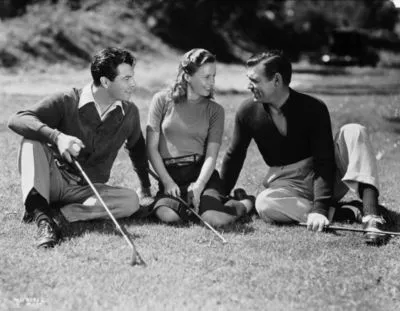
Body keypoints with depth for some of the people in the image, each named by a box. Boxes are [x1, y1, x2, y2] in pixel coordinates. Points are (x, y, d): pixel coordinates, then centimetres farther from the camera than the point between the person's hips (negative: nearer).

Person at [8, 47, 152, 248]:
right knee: (32, 140, -30)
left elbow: (137, 147, 24)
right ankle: (42, 218, -44)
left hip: (89, 190, 3)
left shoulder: (130, 113, 3)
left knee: (131, 201, -27)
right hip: (53, 180, -2)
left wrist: (146, 186, 27)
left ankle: (54, 212, -29)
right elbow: (17, 120, -22)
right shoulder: (67, 101, -10)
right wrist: (57, 136, -38)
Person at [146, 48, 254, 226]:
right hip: (170, 174, 0)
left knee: (214, 219, -29)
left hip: (202, 172, 0)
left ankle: (244, 203, 6)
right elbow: (151, 147, 2)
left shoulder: (215, 110, 7)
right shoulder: (162, 100, 3)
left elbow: (211, 155, -1)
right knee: (166, 215, -33)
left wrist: (199, 185, -19)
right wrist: (167, 182, -9)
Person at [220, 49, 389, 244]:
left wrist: (320, 208, -33)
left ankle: (371, 215, -42)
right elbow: (234, 157, 6)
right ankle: (336, 213, -25)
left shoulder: (313, 109, -16)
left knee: (353, 132, -27)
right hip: (287, 184, 1)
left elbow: (324, 162, -21)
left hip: (326, 179, -1)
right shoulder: (247, 112, -7)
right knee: (264, 203, -34)